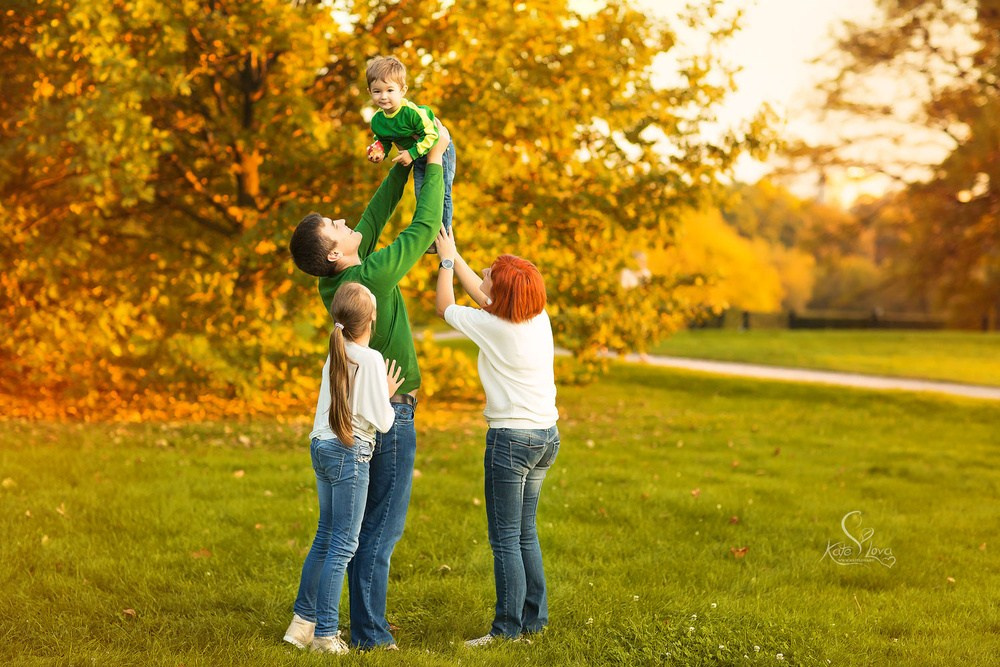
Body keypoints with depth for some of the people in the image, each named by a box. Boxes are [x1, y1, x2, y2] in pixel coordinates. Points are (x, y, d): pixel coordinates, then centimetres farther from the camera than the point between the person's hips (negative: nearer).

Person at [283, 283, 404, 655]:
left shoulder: (335, 355, 8)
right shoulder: (371, 359, -14)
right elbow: (383, 421, -11)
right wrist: (389, 394, 6)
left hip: (322, 447, 8)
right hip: (350, 453, -8)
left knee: (326, 537, 18)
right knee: (343, 545, 0)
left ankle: (303, 621, 23)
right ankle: (324, 634, 3)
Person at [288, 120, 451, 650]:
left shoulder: (335, 281, 1)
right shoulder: (373, 276, -22)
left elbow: (374, 218, 13)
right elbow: (425, 225, -13)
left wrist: (402, 169, 15)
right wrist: (434, 161, -2)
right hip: (389, 413, -8)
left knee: (364, 525, 12)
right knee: (382, 527, -4)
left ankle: (365, 623, 18)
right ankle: (368, 632, -2)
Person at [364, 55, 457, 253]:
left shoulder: (412, 112, -36)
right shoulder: (377, 120, -12)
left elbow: (431, 135, -32)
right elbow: (383, 139, 6)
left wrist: (412, 153, -31)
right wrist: (379, 151, -15)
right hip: (419, 158, 7)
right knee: (421, 196, 12)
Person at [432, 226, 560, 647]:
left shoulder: (494, 327, -16)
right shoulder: (538, 318, 2)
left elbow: (445, 307, 3)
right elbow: (479, 296, 20)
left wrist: (447, 260, 16)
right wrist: (452, 255, 26)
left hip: (511, 438, -8)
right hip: (546, 436, 8)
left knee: (505, 538, -2)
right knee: (525, 533, 16)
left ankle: (507, 627, 1)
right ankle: (534, 618, 19)